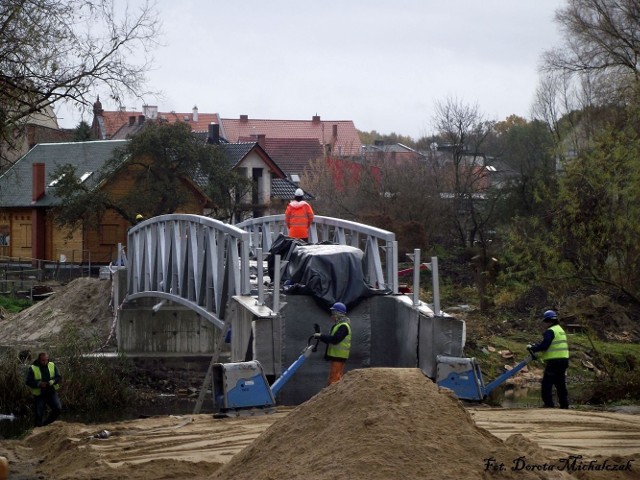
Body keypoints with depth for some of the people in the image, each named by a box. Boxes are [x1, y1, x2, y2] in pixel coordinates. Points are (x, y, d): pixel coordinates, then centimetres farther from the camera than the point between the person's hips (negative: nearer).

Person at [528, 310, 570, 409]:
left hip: (554, 361, -9)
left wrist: (533, 348, -7)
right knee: (561, 383, 12)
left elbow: (544, 345, -19)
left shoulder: (550, 331, -11)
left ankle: (548, 404, -10)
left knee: (547, 384, -5)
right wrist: (536, 346, 14)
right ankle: (564, 404, 11)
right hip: (564, 360, 9)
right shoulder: (560, 330, 19)